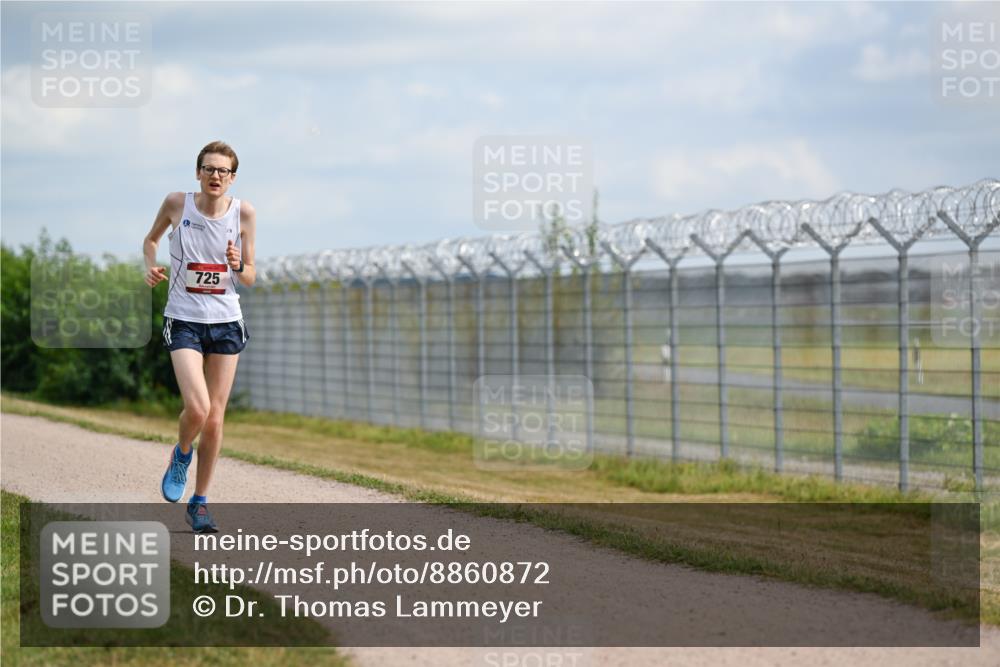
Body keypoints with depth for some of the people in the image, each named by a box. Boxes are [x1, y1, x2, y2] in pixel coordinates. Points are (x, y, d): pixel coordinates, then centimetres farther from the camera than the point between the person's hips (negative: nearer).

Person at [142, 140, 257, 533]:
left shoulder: (244, 213, -3)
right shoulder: (177, 203, -5)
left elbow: (250, 279, 4)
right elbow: (151, 239, 16)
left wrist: (238, 265, -18)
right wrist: (151, 266, -4)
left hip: (226, 323, 2)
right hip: (183, 322, -2)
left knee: (215, 419, 4)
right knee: (197, 408, -20)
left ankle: (200, 502, 19)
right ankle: (182, 454, 15)